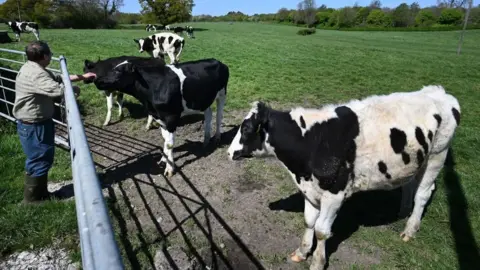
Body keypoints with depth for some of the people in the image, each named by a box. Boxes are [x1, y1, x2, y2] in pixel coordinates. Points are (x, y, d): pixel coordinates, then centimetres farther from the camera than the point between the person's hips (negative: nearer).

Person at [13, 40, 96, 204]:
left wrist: (82, 77, 20)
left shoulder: (34, 68, 10)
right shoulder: (36, 74, -26)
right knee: (39, 161, 2)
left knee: (42, 159, 20)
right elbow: (57, 89, -36)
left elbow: (58, 78, 20)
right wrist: (73, 89, -15)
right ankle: (31, 199, 17)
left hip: (37, 122, 11)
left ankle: (40, 193, 34)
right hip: (33, 126, -11)